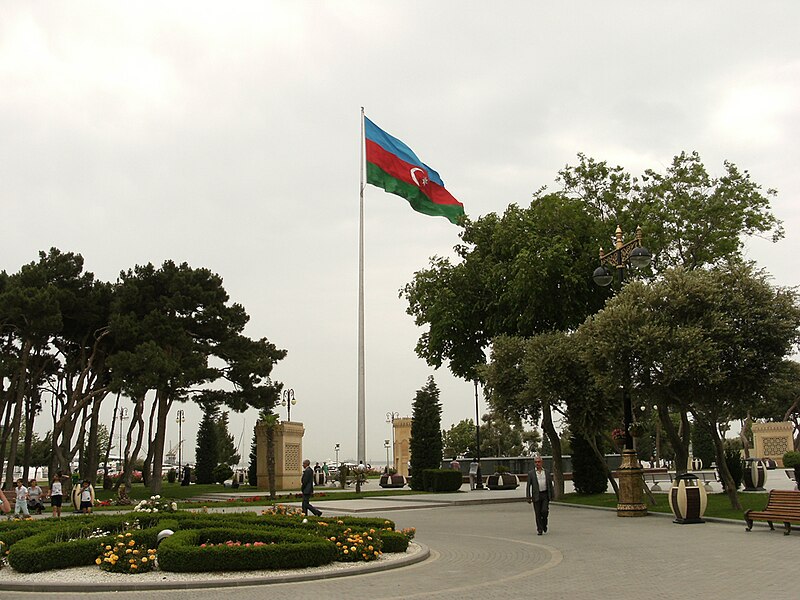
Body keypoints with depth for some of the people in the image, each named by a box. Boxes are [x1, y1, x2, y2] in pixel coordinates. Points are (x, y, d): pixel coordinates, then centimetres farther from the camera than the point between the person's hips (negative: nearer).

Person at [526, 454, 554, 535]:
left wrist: (551, 495, 9)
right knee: (538, 513, 0)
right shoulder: (531, 473, 2)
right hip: (536, 495, -1)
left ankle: (544, 524, 17)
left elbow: (550, 484, 13)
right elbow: (528, 485, 0)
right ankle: (539, 529, 10)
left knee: (544, 511, -10)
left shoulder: (547, 472, 8)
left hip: (545, 494, 1)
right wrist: (528, 497, -7)